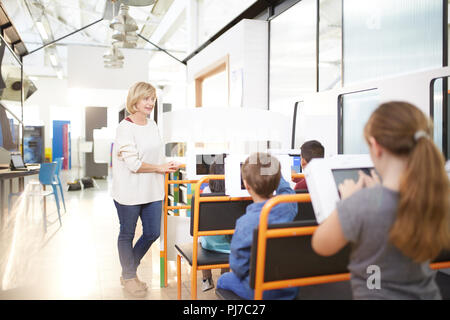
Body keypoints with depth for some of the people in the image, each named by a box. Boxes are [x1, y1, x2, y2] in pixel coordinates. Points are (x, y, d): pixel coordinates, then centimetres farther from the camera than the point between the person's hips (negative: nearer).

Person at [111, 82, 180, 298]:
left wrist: (168, 166, 4)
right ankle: (129, 277, 29)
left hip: (152, 190, 7)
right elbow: (133, 164, -18)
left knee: (152, 233, 11)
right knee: (127, 234, 10)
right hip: (129, 191, -7)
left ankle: (128, 271, 32)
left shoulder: (152, 125, 10)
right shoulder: (125, 128, -14)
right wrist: (160, 168, -11)